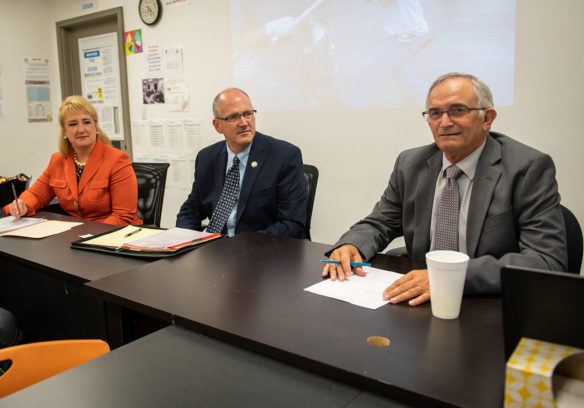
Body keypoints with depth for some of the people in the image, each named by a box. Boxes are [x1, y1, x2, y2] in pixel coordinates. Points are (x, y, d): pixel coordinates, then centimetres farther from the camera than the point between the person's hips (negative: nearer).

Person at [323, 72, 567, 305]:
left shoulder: (529, 168, -9)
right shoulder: (410, 164, 6)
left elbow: (548, 261, -17)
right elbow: (379, 223, 13)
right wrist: (350, 245, -11)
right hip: (421, 305, 3)